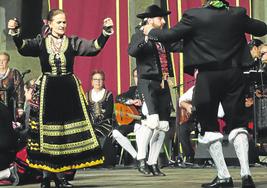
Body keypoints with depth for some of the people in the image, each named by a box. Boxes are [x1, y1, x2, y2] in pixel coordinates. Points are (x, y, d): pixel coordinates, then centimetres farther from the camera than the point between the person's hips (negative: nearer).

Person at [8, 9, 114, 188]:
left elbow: (94, 47, -7)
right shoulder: (41, 42, 3)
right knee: (45, 132, 0)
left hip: (69, 91, 1)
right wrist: (15, 33, -32)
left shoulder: (73, 42, 4)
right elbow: (23, 47, -14)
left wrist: (105, 32, -23)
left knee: (68, 132, 2)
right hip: (47, 91, -1)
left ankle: (58, 173, 12)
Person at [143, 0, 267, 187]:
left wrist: (151, 31, 15)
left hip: (208, 75, -2)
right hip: (234, 74, 2)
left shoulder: (194, 16, -7)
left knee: (209, 127, 9)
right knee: (237, 124, 6)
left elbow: (169, 36, -3)